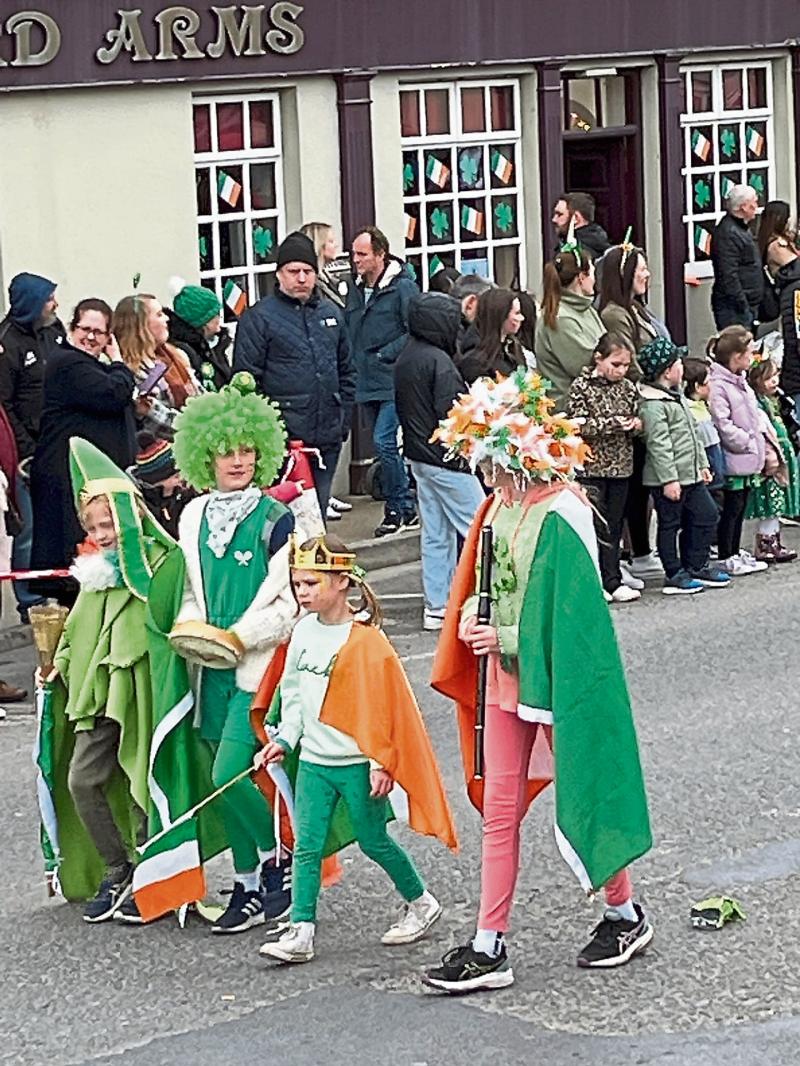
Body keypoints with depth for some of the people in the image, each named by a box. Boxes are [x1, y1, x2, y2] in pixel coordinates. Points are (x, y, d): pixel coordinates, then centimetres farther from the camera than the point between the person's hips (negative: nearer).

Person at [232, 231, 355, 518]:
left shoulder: (331, 314, 14)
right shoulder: (258, 317, -5)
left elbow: (347, 373, 21)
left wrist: (344, 420, 13)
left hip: (327, 439, 6)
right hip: (283, 439, -6)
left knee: (318, 510, 13)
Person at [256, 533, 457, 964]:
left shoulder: (364, 641, -15)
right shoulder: (304, 631, 5)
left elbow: (381, 707, -12)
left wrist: (380, 762, -12)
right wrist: (285, 738, 6)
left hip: (357, 763, -6)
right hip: (313, 761, 6)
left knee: (374, 841, 7)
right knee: (306, 845, -1)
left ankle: (421, 903, 28)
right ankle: (301, 932, -1)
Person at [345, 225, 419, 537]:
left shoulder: (402, 287, -10)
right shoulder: (355, 289, 13)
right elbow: (348, 330, 22)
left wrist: (385, 355, -16)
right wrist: (354, 361, 7)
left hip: (393, 382, -8)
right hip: (367, 383, 8)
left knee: (383, 442, -15)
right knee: (386, 445, 12)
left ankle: (396, 508, -2)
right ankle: (407, 510, 22)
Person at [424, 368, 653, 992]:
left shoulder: (560, 516, -19)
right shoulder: (502, 506, 6)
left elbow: (573, 612, -20)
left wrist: (506, 638, -16)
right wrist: (471, 612, -1)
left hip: (555, 677, -8)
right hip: (506, 677, 8)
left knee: (583, 795, 7)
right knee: (500, 811, 7)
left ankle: (625, 916, 28)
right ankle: (489, 947, 10)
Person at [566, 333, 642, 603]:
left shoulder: (627, 387, 8)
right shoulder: (582, 386, -7)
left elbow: (638, 417, 18)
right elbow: (578, 425, -13)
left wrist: (636, 424, -6)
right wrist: (612, 423, -21)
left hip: (620, 466, 5)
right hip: (592, 466, -5)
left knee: (614, 526, 8)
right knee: (595, 525, -4)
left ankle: (611, 581, 12)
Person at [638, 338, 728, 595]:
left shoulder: (677, 395, 14)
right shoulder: (653, 404, -18)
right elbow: (658, 444, -22)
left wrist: (702, 464, 21)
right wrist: (669, 479, -24)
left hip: (691, 475, 10)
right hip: (669, 478, -10)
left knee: (706, 515, 13)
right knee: (670, 525, 1)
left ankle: (696, 567, 24)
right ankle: (674, 575, 9)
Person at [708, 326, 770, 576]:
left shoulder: (740, 382, 13)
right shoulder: (717, 386, -19)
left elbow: (753, 415, 23)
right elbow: (723, 425, -23)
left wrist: (759, 439, 8)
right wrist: (748, 442, -17)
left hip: (747, 458, 10)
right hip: (733, 459, -10)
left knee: (740, 506, 17)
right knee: (731, 507, -2)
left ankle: (736, 552, 26)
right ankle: (727, 558, 5)